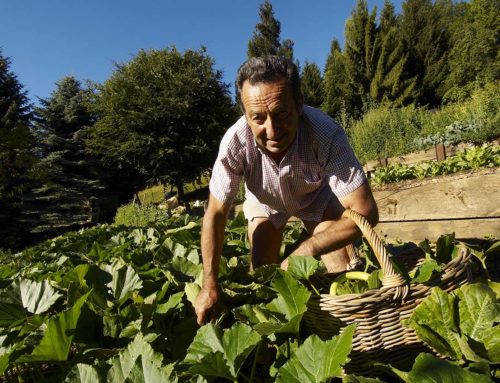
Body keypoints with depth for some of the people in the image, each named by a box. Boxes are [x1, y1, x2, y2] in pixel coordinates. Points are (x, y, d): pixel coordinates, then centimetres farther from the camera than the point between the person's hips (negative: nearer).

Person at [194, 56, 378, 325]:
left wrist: (305, 250, -38)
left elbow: (365, 212, -35)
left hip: (317, 194, 0)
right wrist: (210, 286, -21)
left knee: (339, 271, -13)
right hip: (265, 200, 1)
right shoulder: (235, 142, -37)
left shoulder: (327, 135, -41)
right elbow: (215, 214, -24)